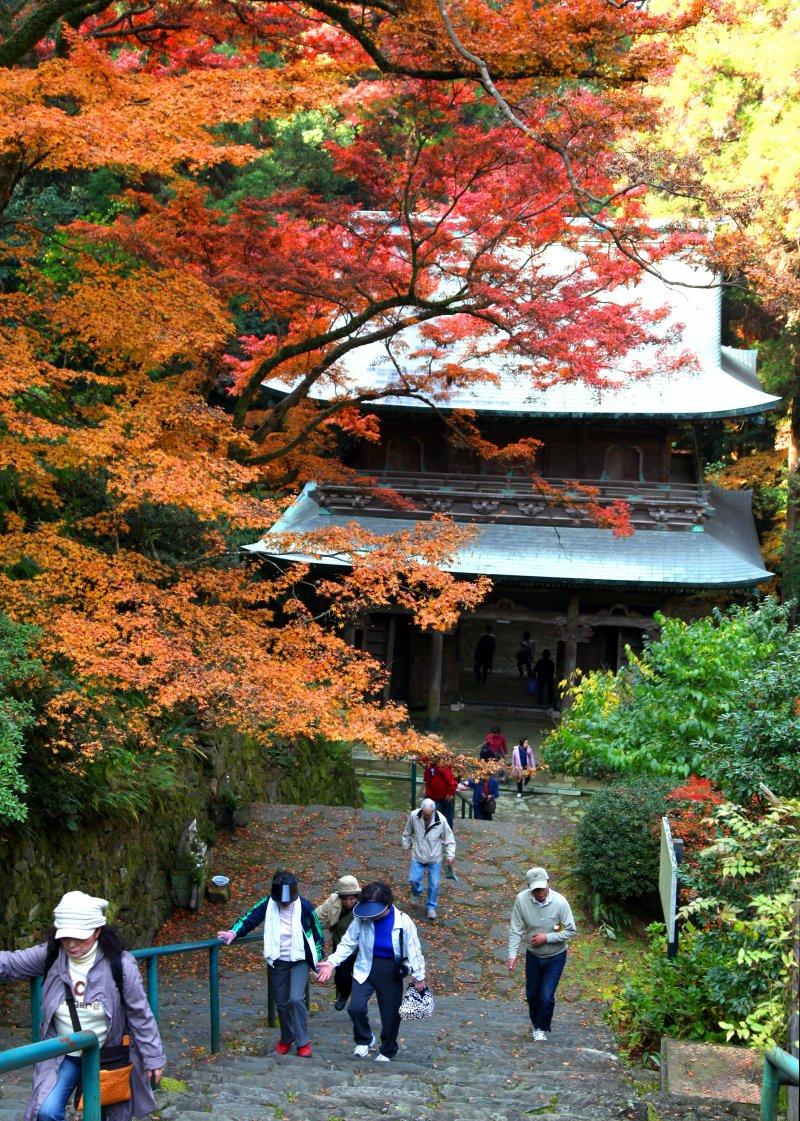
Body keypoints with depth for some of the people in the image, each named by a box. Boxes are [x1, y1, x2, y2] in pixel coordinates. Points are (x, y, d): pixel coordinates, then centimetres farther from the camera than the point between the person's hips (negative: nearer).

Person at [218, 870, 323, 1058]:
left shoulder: (304, 907, -16)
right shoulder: (268, 904, -11)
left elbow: (317, 934, -5)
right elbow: (250, 918, -16)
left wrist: (319, 960, 1)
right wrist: (234, 932, -35)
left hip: (299, 960, -3)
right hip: (278, 961, 3)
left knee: (296, 999, -18)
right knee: (282, 1002, 12)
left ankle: (303, 1042, -2)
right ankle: (287, 1039, 35)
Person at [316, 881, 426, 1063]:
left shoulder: (403, 922, -17)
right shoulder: (362, 919, -14)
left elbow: (414, 951, -7)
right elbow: (348, 943, -4)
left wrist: (419, 977, -2)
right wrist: (332, 962, -15)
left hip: (391, 973, -1)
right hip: (366, 969, 1)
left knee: (391, 1014, 8)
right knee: (356, 1007, -17)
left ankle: (387, 1052, 35)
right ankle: (364, 1040, 13)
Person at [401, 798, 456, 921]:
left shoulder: (441, 821, -23)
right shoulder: (413, 816, -20)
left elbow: (449, 840, -8)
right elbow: (407, 833, 1)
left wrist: (450, 856, -9)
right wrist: (406, 846, 12)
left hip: (435, 859, -1)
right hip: (418, 856, 1)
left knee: (434, 885, 4)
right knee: (413, 879, -1)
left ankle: (431, 907, 26)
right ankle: (417, 892, 35)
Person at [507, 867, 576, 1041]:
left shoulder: (560, 902, -25)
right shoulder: (521, 900, -21)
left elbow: (570, 931, -17)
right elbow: (516, 930, -14)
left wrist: (547, 938, -25)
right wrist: (512, 954, -22)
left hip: (555, 957, -3)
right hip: (533, 955, 3)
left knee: (546, 997, -6)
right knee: (532, 994, 17)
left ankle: (542, 1028, 20)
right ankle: (536, 1022, 44)